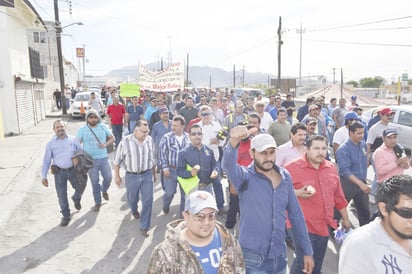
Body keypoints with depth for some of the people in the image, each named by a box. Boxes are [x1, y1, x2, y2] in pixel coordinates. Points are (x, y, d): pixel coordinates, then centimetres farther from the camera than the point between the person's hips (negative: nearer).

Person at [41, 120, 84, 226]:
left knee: (80, 187, -9)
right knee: (61, 195, 3)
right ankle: (66, 216, 20)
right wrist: (44, 176, 2)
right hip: (59, 172, 0)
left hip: (73, 170, 0)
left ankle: (76, 199, 28)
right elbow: (46, 161, 6)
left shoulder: (73, 140, 6)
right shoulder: (50, 143, 5)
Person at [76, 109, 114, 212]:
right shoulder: (82, 130, -3)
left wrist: (105, 144, -13)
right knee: (95, 181, 7)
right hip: (90, 160, -1)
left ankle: (104, 190, 40)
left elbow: (112, 138, 7)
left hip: (103, 158, 1)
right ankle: (97, 202, 22)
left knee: (108, 177, 5)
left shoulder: (103, 126, 1)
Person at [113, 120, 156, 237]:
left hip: (147, 174, 2)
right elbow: (117, 160, -6)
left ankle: (144, 227, 13)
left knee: (148, 200, -2)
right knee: (132, 199, 19)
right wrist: (117, 176, -2)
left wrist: (153, 173, 14)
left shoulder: (149, 140, -7)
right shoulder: (125, 141, -18)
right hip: (132, 176, -1)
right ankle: (134, 210, 55)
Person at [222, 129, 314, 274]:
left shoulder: (285, 177, 1)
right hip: (253, 260, -4)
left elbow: (296, 215, 7)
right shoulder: (245, 177, -12)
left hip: (279, 257, 5)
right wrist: (233, 142, -54)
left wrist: (307, 251, 8)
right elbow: (228, 165, -35)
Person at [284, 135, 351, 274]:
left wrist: (345, 219, 21)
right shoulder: (291, 167, -11)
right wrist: (297, 193, -24)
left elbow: (339, 196, 17)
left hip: (324, 226, 6)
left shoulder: (331, 168, 8)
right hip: (303, 227, -6)